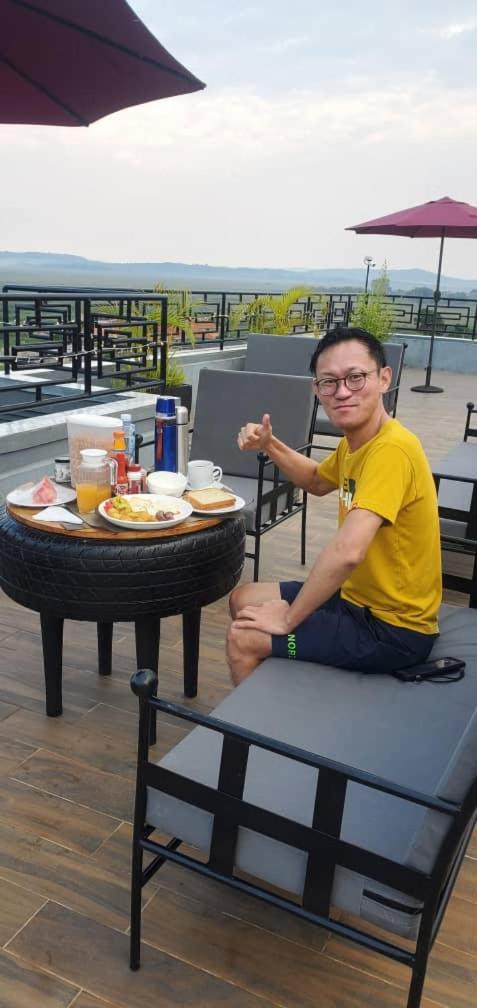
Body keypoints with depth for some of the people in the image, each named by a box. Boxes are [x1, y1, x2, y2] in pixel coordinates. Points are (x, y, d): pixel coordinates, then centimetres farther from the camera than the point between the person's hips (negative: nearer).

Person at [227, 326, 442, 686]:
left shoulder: (391, 450, -29)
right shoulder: (355, 440, 1)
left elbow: (347, 551, -39)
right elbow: (318, 481, 22)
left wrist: (288, 618, -25)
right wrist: (269, 445, 4)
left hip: (393, 629, -9)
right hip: (360, 598, 9)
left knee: (243, 639, -10)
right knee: (243, 599, 16)